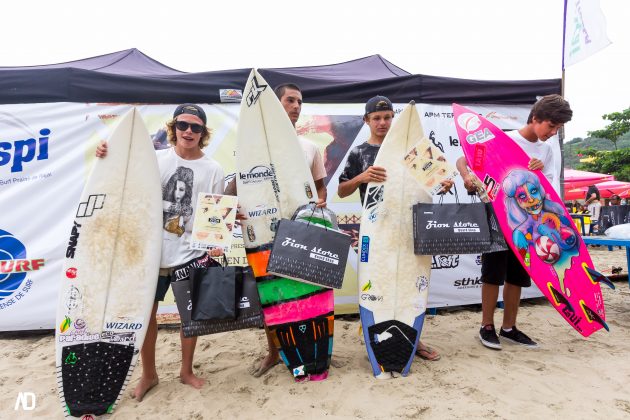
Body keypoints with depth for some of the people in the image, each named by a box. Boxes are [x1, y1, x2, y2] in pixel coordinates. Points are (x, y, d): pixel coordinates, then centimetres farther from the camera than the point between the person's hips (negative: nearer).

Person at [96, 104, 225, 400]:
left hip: (192, 253, 0)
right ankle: (148, 374, 32)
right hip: (152, 250, 1)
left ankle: (186, 371, 33)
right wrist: (106, 159, -12)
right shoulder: (155, 158, 0)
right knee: (145, 312, 9)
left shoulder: (213, 169, 0)